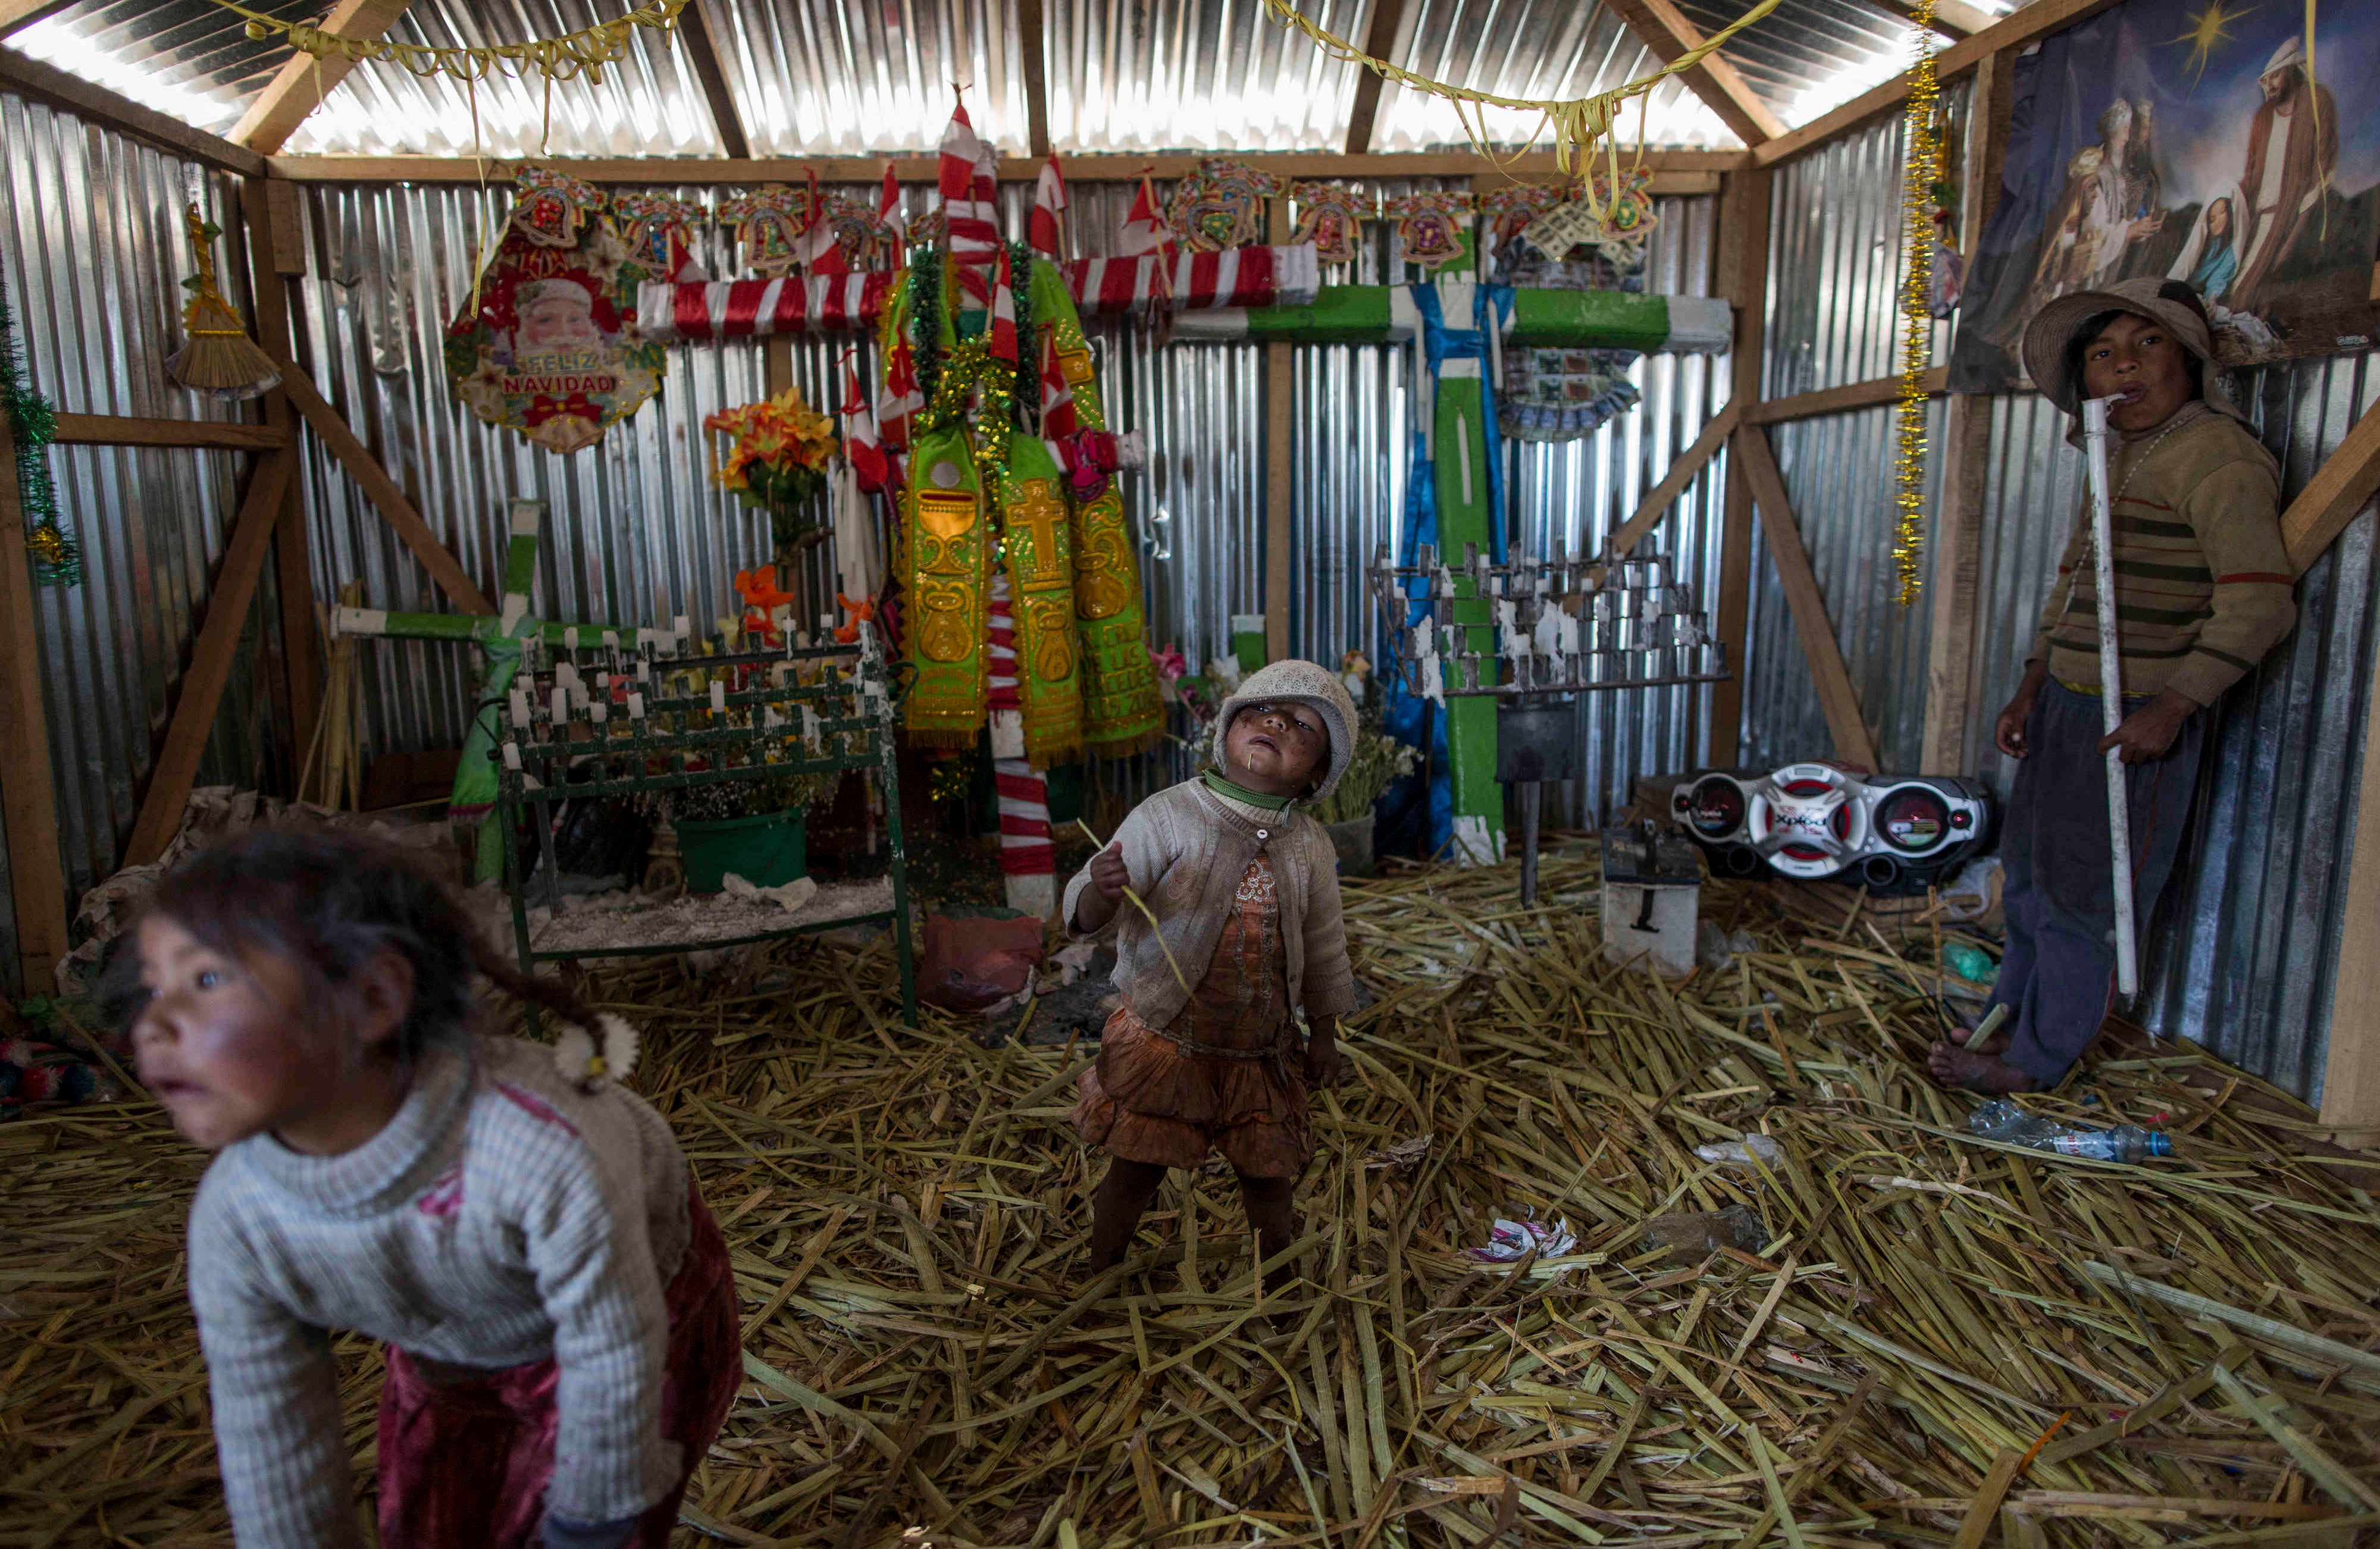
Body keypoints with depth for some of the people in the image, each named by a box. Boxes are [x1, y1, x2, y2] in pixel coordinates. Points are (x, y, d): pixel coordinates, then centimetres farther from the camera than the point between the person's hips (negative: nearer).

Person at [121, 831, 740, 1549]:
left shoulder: (548, 1146, -45)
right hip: (451, 1366, 4)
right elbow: (271, 1444, -12)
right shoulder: (234, 1223, -26)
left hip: (641, 1309, -4)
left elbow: (613, 1358, -28)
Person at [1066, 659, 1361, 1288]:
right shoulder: (1168, 816, -15)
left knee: (1268, 1172, 16)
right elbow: (1084, 915, -19)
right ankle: (1099, 1282, 32)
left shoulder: (1311, 847, -1)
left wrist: (1324, 1032, 14)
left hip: (1262, 1049, 3)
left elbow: (1323, 946, 12)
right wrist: (1101, 891, -42)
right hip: (1164, 1042, -3)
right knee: (1136, 1170, 7)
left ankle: (1279, 1282, 41)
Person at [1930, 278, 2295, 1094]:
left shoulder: (2216, 455, -14)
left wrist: (2171, 708, -24)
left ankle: (2037, 1060, 17)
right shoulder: (2119, 456, 13)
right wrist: (2033, 687, 14)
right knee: (2030, 875, 18)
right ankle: (2011, 1021, 34)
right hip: (2069, 704, 9)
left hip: (2137, 721, -9)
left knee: (2081, 892, 2)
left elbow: (2259, 603, -21)